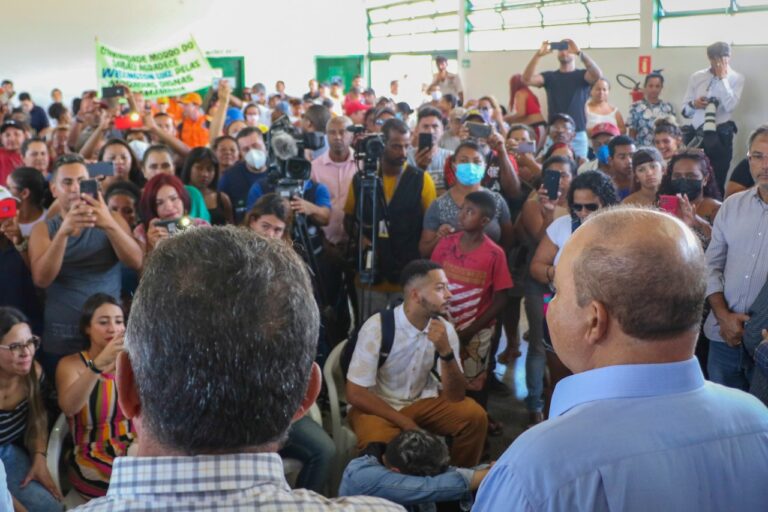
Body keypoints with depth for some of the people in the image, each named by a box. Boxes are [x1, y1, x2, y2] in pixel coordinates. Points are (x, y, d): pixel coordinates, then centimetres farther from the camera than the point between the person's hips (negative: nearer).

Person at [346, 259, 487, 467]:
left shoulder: (445, 329, -9)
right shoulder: (377, 327, -23)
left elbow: (455, 396, -12)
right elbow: (355, 394, -19)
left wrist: (446, 351, -28)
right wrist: (406, 424, -21)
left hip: (422, 401, 5)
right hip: (377, 406, -4)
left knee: (474, 416, -17)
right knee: (378, 444, -35)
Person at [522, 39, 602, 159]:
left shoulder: (582, 75, 6)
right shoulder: (550, 76, 11)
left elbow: (598, 75, -16)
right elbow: (526, 79, -5)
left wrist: (580, 52, -26)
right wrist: (538, 55, -18)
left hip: (578, 135, -1)